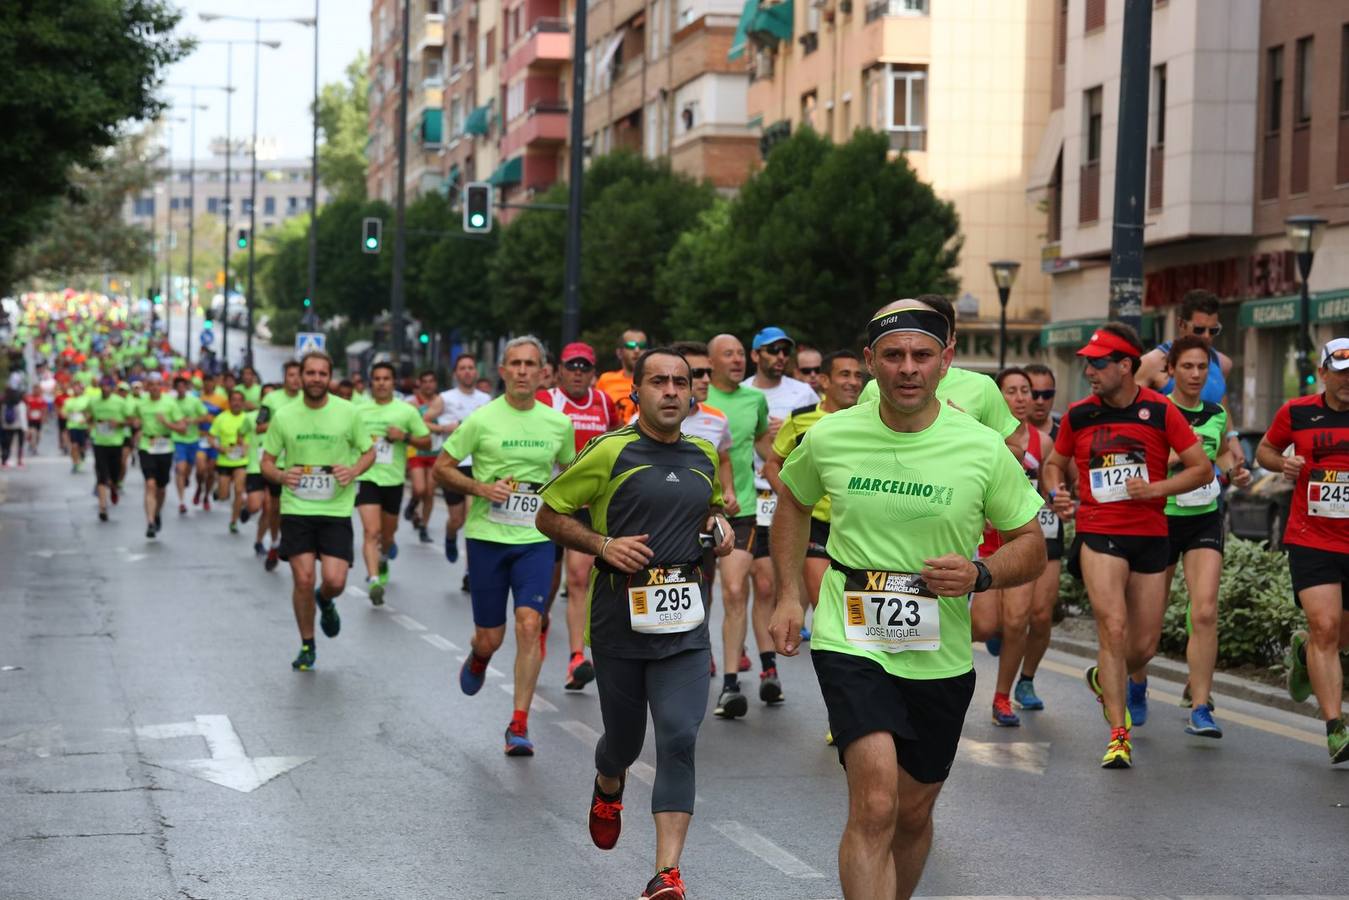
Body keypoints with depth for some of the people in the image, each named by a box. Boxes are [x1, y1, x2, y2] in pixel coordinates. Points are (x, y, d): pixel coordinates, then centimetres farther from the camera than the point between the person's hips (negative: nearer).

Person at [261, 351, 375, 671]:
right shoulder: (284, 416, -1)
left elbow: (369, 452, 8)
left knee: (334, 581, -9)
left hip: (336, 509, 0)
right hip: (296, 509, 0)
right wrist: (280, 475, -15)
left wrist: (354, 470, -13)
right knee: (303, 580, -3)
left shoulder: (348, 413, -3)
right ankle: (307, 647, 17)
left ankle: (325, 602, 30)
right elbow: (267, 461, 7)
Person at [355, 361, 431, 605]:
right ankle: (374, 581, -24)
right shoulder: (360, 411, 5)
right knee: (371, 530, -17)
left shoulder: (407, 411, -1)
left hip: (393, 479, 1)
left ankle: (383, 558, 49)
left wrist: (405, 437, -16)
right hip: (367, 477, -1)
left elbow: (426, 442, 1)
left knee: (388, 533, 16)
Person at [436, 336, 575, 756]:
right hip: (487, 536, -1)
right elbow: (441, 468, 1)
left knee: (529, 624, -14)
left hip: (536, 539, 1)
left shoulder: (559, 424, 4)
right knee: (490, 638, 4)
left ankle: (519, 725, -7)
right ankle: (477, 658, 44)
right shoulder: (482, 420, -5)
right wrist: (481, 488, -14)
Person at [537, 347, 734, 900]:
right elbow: (549, 513, -3)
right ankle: (607, 787, 52)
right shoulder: (611, 452, -7)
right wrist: (603, 545, -17)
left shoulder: (704, 456, 8)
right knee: (624, 737, 13)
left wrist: (719, 525, 6)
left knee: (679, 739, -12)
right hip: (619, 620, -2)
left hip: (684, 624, 2)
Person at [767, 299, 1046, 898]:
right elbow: (792, 502, 18)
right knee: (875, 805, -21)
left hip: (940, 658, 2)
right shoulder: (830, 437, -3)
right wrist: (788, 596, 9)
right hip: (851, 642, -2)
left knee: (914, 814, 16)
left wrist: (981, 574, -18)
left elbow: (1032, 545, 3)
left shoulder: (983, 449, -6)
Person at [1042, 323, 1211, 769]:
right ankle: (1119, 736, -11)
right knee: (1113, 629, -17)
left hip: (1150, 536, 1)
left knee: (1144, 647, 6)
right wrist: (1056, 494, -4)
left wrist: (1155, 489, -14)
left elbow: (1202, 468, -1)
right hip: (1099, 535, -1)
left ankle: (1104, 678, 40)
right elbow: (1054, 463, 17)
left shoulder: (1160, 411, -4)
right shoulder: (1078, 415, 2)